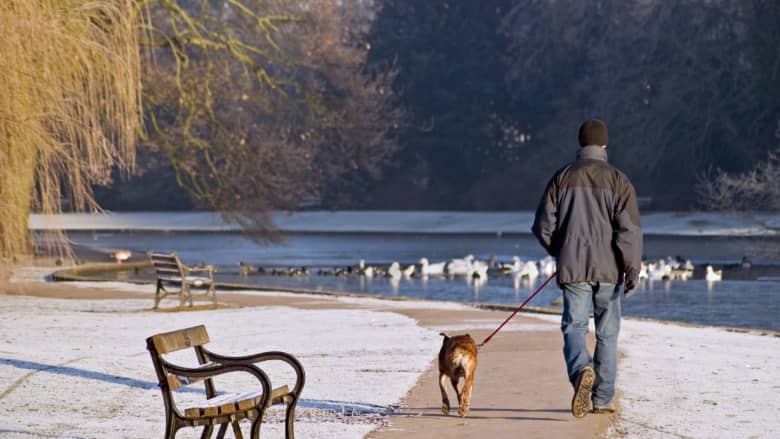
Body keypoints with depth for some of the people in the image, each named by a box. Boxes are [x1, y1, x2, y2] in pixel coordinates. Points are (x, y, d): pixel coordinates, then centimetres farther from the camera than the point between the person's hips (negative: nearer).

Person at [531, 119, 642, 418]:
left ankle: (581, 370, -31)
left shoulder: (562, 178, 3)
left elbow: (543, 225, 4)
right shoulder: (617, 180, -1)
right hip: (608, 269, 0)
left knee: (574, 326, -1)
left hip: (572, 267, 0)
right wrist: (633, 270, -8)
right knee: (607, 333, 10)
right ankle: (603, 399, 15)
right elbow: (629, 228, -10)